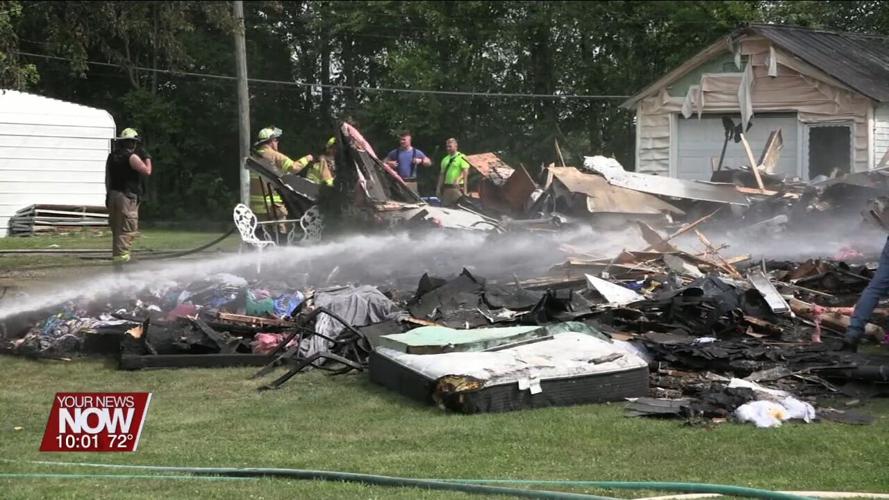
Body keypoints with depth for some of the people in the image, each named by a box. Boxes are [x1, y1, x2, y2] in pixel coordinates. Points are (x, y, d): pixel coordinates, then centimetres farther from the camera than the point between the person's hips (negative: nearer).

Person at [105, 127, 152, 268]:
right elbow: (147, 171, -13)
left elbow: (107, 179, 17)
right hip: (127, 198, -8)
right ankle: (121, 258, -15)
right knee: (127, 230, -7)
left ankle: (116, 257, 17)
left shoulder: (112, 157, 13)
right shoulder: (132, 157, -11)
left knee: (116, 230, 14)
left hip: (112, 196, 8)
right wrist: (147, 158, 2)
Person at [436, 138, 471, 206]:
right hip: (446, 187, 7)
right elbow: (442, 174, 20)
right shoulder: (445, 159, 18)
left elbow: (465, 172, -11)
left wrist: (458, 179, -27)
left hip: (457, 187, -7)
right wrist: (438, 188, 14)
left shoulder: (461, 157, -1)